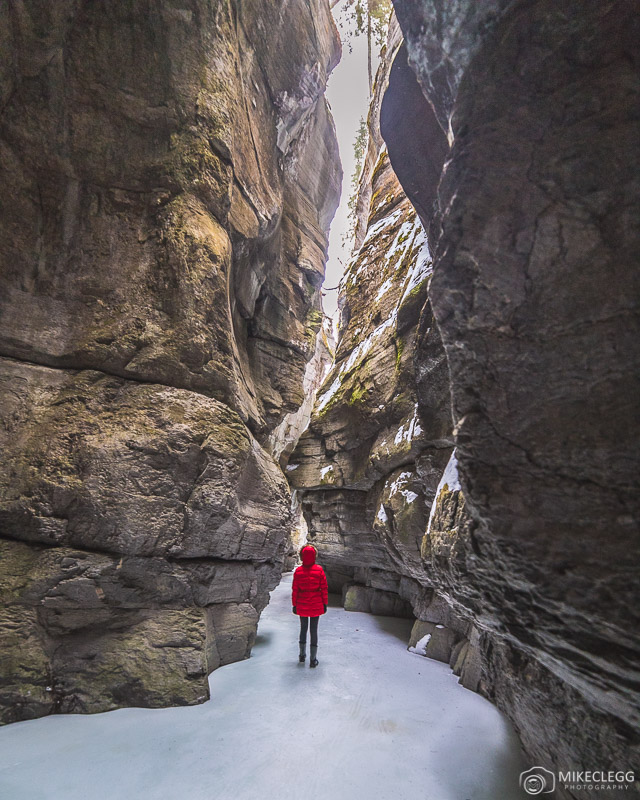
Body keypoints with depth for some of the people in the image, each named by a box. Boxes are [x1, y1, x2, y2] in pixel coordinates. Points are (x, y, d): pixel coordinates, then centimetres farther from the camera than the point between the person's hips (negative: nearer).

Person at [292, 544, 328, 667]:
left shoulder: (298, 571, -9)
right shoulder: (319, 570, -11)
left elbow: (294, 590, -4)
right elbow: (324, 588, -6)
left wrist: (294, 605, 6)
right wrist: (325, 604, 4)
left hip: (302, 605, 1)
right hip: (316, 604, -1)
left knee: (303, 628, 18)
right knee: (314, 630, 8)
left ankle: (302, 655, 27)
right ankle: (313, 659, 13)